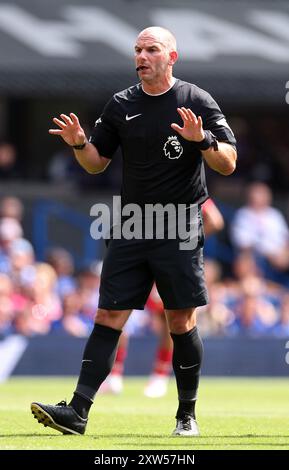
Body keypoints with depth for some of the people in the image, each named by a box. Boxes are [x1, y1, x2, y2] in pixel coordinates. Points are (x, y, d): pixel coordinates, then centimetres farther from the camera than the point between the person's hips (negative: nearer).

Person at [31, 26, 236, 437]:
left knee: (181, 323, 0)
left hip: (179, 231, -3)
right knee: (108, 318, -2)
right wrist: (80, 144, -5)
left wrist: (202, 139, -24)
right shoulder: (121, 105, 9)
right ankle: (77, 411, -8)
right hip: (130, 229, 3)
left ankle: (187, 414, 12)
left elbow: (228, 164, -5)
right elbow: (97, 163, 16)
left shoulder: (197, 102, -2)